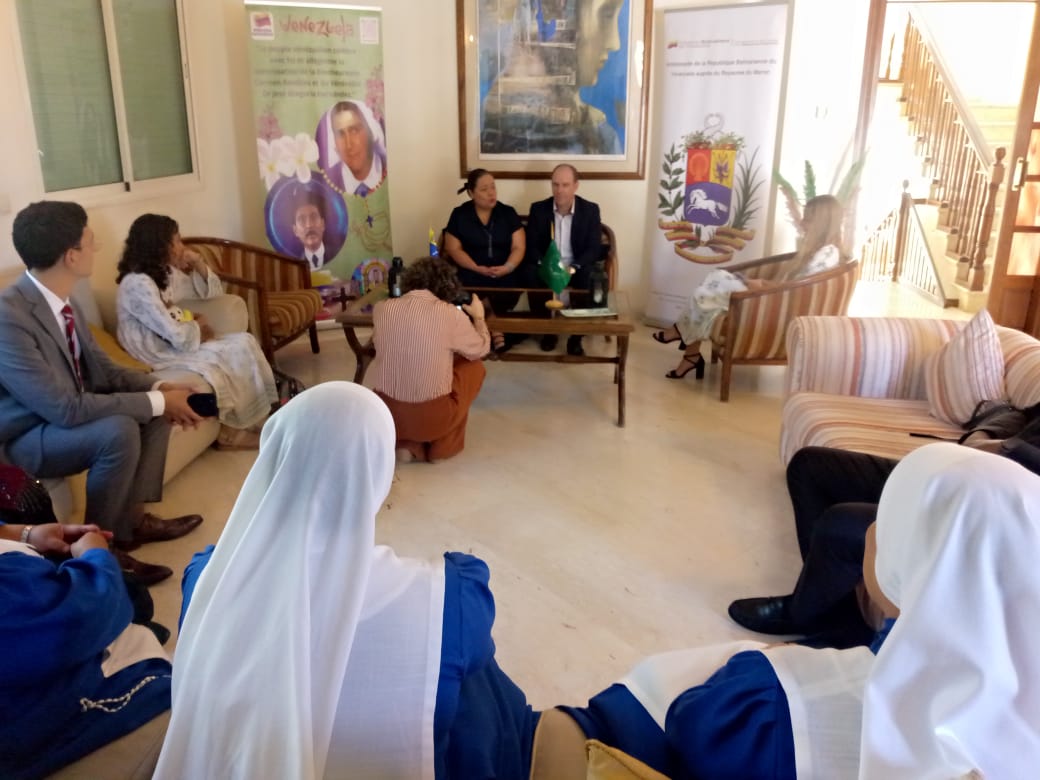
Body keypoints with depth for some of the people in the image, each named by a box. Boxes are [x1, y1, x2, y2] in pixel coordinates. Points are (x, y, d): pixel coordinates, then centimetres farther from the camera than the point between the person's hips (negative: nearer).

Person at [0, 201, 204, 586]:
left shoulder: (59, 299, -4)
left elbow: (102, 370, 6)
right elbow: (66, 408, -33)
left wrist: (159, 389, -10)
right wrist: (157, 403, -27)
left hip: (61, 414, 9)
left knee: (154, 407, 0)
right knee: (119, 431, -31)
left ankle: (132, 516, 7)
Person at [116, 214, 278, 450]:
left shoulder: (166, 272, 5)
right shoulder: (137, 284, -22)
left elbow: (213, 292, 15)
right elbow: (177, 336, -27)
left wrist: (199, 264, -2)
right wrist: (199, 326, -6)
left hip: (173, 344, 9)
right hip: (159, 355, -9)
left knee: (244, 342, -8)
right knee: (235, 353, -18)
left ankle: (260, 418, -5)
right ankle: (232, 431, -3)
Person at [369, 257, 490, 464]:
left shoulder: (382, 309, -2)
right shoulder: (452, 315, -11)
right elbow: (481, 349, 9)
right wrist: (478, 317, 28)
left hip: (386, 414, 4)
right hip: (433, 418, -4)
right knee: (474, 367, 20)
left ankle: (407, 445, 17)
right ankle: (443, 447, 21)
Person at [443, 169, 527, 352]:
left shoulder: (508, 213, 8)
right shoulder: (459, 215, 5)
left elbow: (519, 247, 3)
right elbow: (454, 249, 1)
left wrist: (507, 268, -18)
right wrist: (478, 268, -15)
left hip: (505, 271, 1)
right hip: (472, 271, -1)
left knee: (510, 286, -30)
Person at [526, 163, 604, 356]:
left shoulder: (590, 210, -3)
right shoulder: (538, 209, 0)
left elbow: (594, 248, -7)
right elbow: (531, 246, -2)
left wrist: (573, 268, -24)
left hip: (577, 267, 0)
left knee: (591, 279, -34)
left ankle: (576, 336, -16)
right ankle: (547, 330, -12)